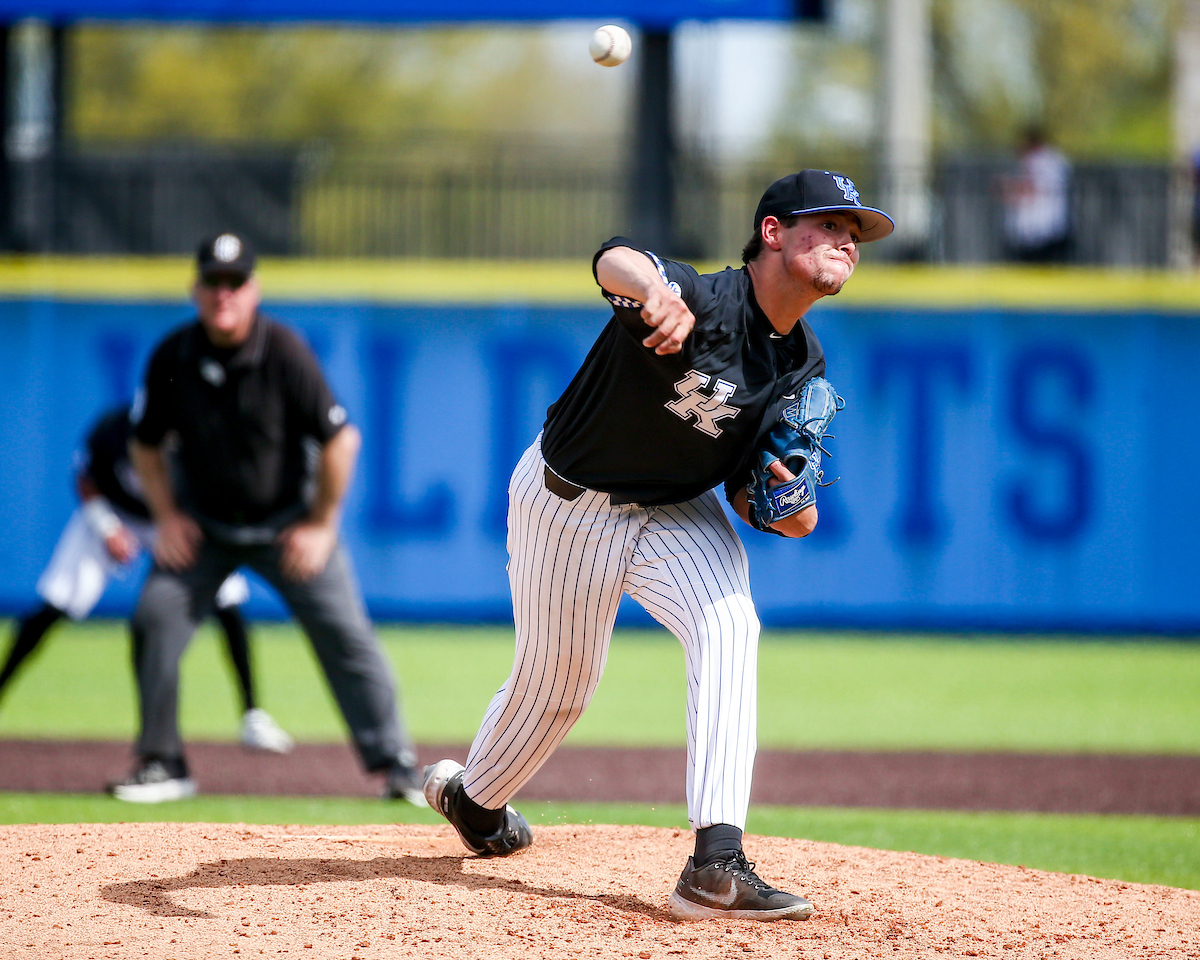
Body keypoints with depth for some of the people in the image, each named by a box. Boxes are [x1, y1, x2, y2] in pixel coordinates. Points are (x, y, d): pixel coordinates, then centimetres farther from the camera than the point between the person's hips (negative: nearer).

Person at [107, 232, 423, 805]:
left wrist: (321, 526, -12)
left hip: (287, 522, -2)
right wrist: (166, 516, -4)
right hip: (203, 525, 2)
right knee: (156, 616, -13)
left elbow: (341, 440, -15)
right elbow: (145, 444, 4)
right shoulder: (172, 358, -12)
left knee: (344, 630, -7)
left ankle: (396, 766, 1)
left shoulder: (284, 353, -21)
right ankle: (161, 763, -1)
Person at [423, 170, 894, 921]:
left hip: (678, 512, 5)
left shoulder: (802, 365, -7)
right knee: (556, 681, 10)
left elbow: (746, 491, 2)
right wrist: (655, 292, -79)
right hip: (570, 506, -5)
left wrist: (787, 511, -23)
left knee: (729, 627, -22)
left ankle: (717, 864, -29)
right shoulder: (704, 305, -31)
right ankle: (475, 797, 45)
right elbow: (615, 260, -54)